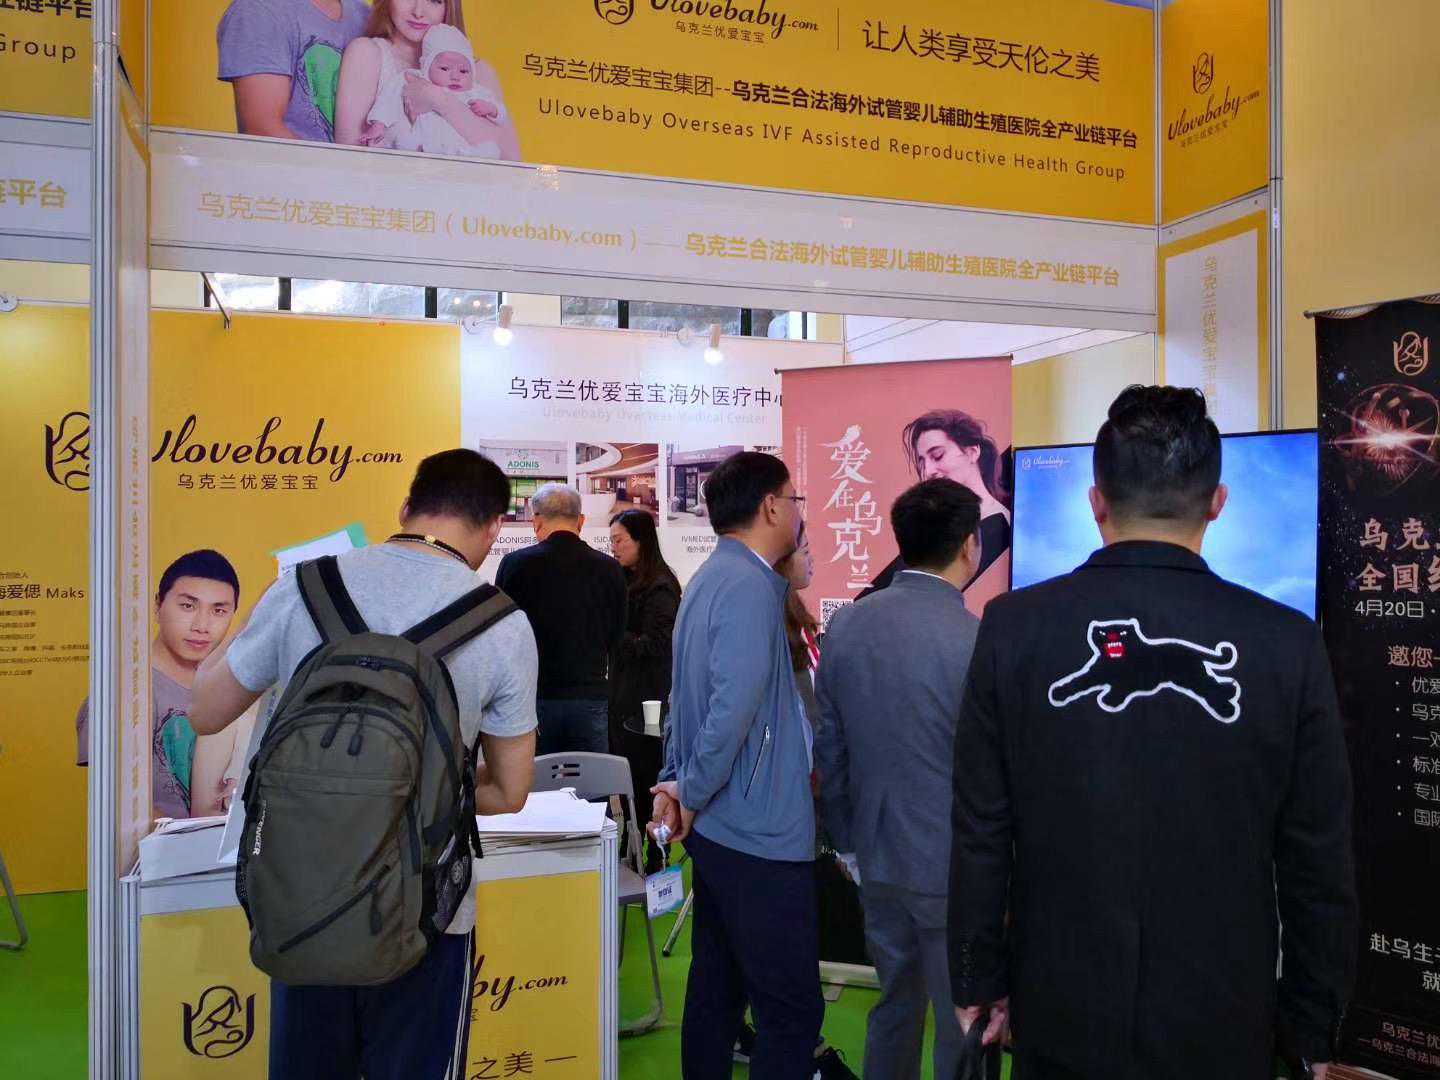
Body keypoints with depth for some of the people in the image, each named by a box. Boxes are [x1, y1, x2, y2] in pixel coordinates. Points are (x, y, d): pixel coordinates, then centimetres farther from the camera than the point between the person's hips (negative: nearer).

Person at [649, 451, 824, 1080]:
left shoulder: (711, 578, 13)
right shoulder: (750, 585, -18)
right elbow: (734, 709, -26)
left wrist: (678, 784, 11)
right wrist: (691, 795, -13)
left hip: (717, 832, 10)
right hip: (762, 837, -10)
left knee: (716, 990, 18)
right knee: (792, 1010, -1)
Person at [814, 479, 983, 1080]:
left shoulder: (845, 625, -3)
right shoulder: (976, 641, -21)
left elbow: (829, 748, 5)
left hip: (877, 862, 6)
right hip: (954, 871, -5)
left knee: (894, 1008, 22)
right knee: (962, 1030, 11)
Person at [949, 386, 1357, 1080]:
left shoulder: (1013, 626, -11)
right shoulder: (1287, 643, -12)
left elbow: (980, 835, -6)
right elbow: (1319, 862, -5)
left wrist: (979, 980, 7)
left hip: (1061, 1017, 0)